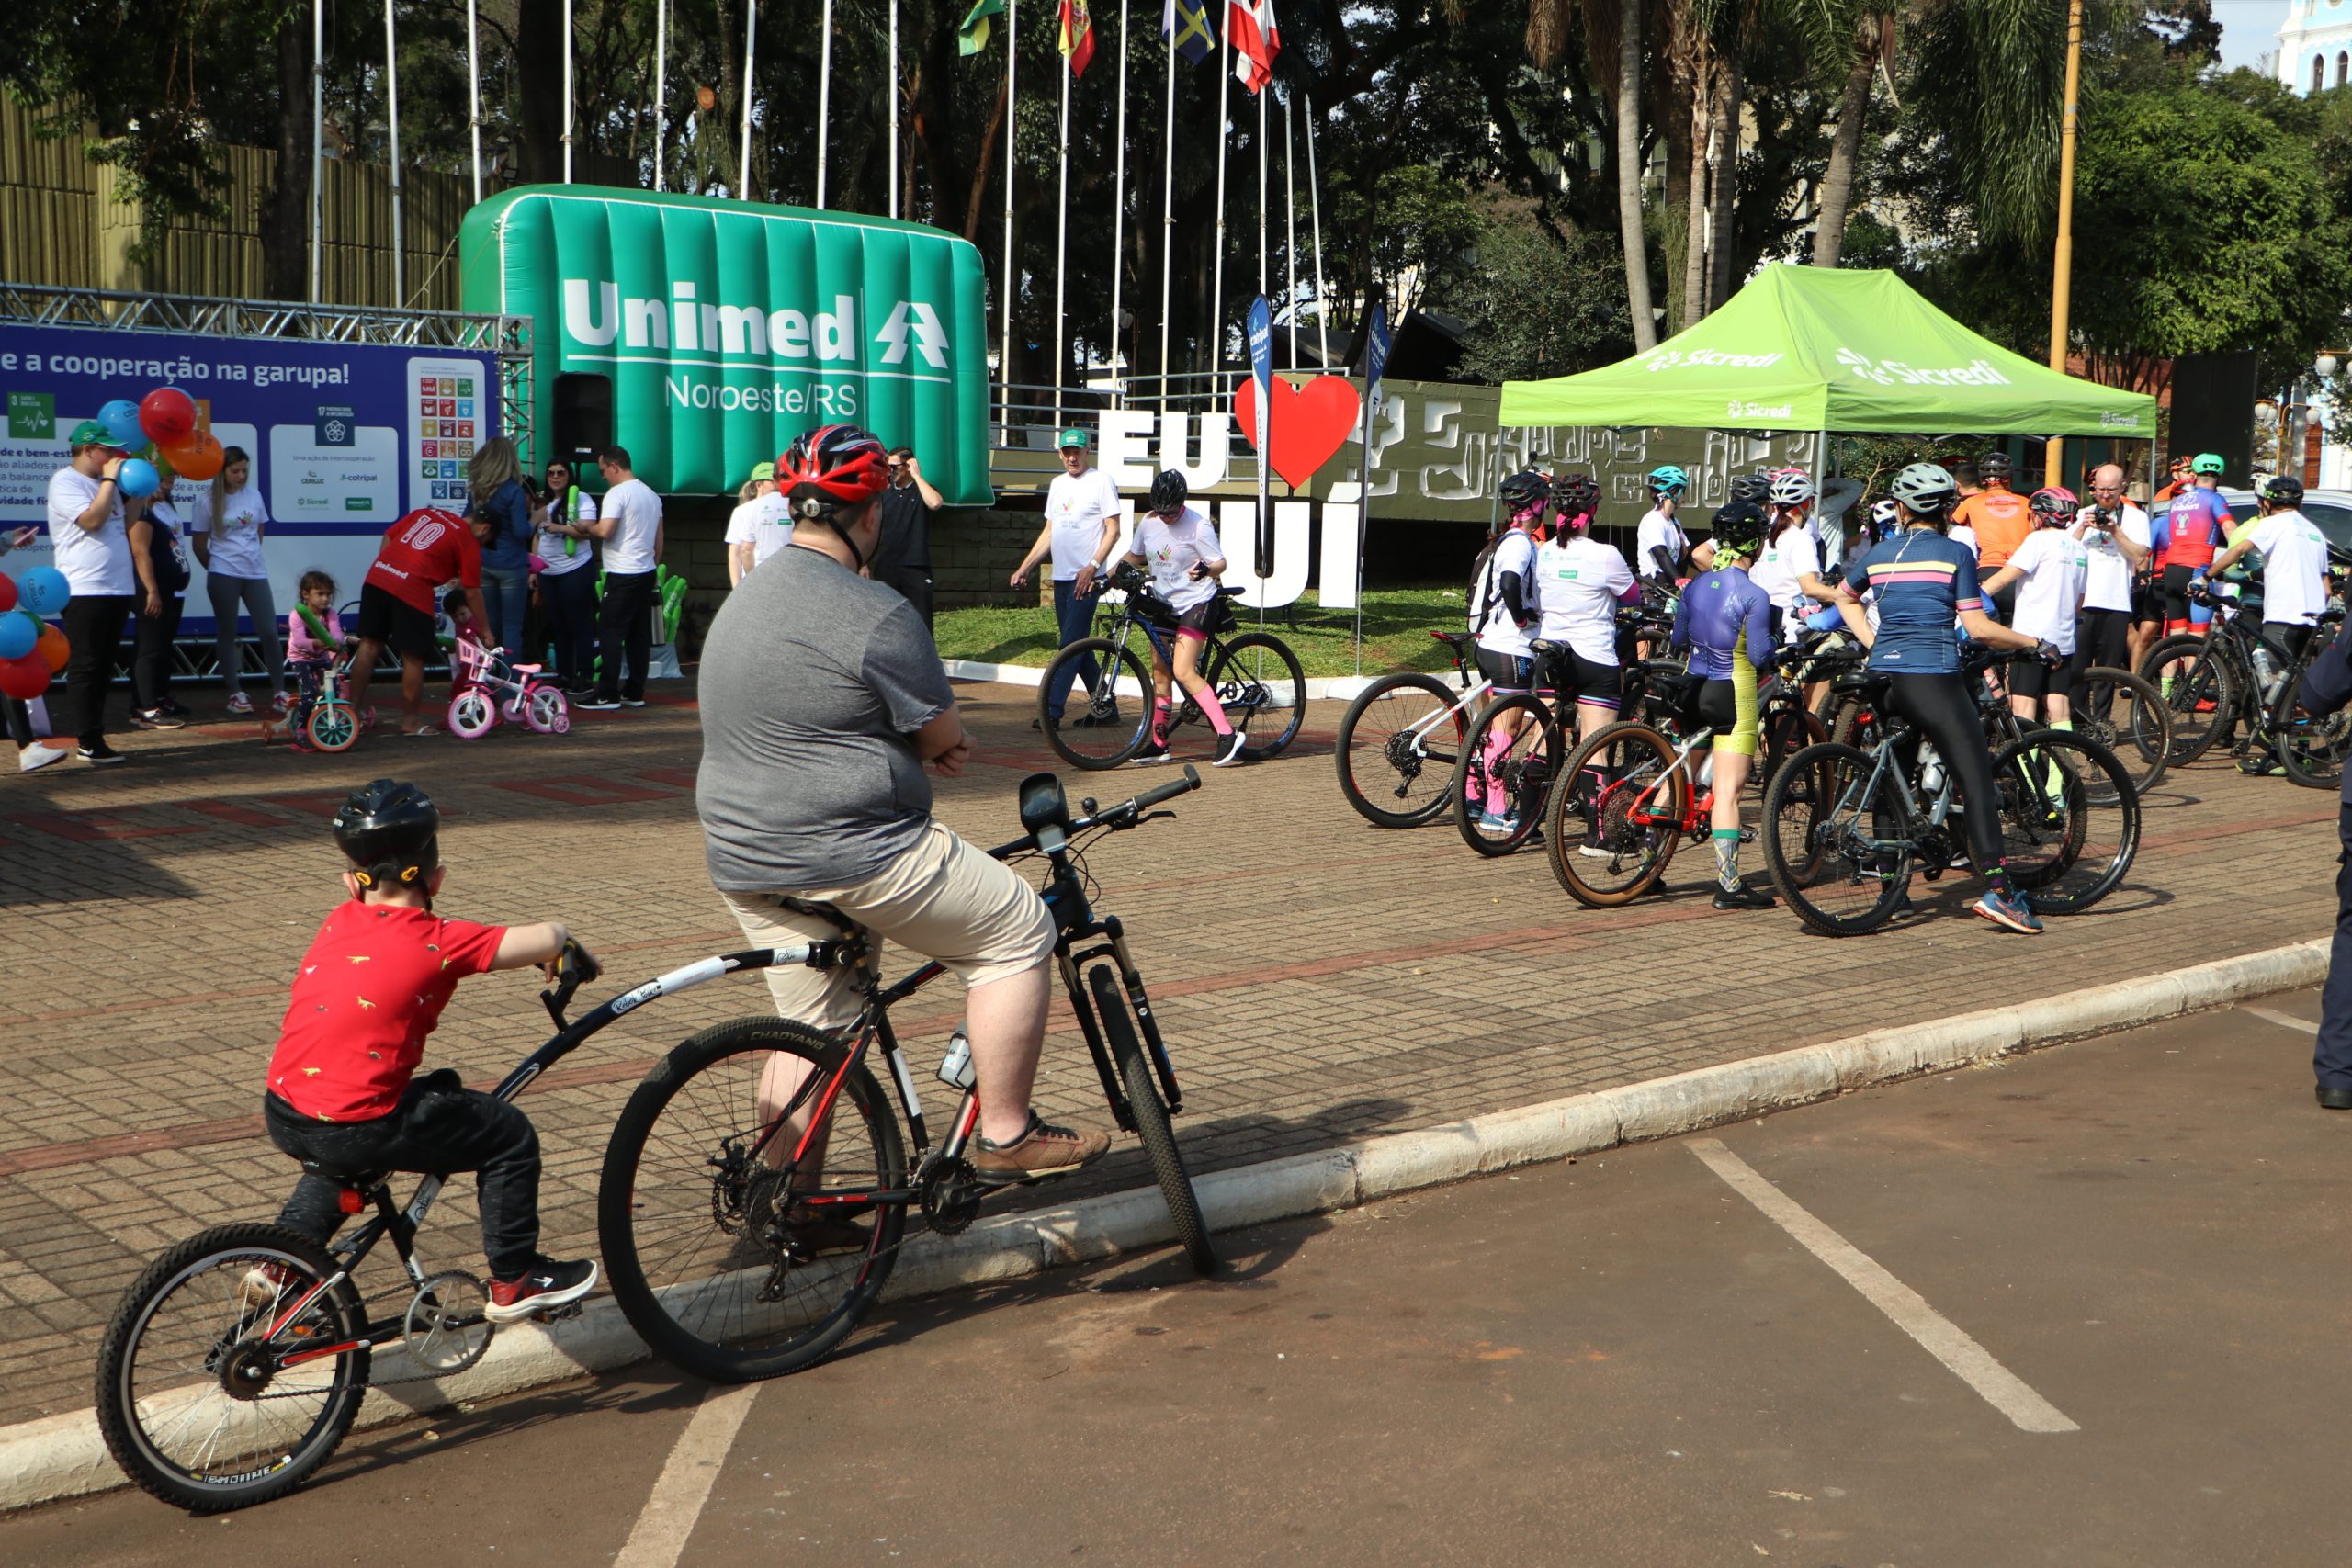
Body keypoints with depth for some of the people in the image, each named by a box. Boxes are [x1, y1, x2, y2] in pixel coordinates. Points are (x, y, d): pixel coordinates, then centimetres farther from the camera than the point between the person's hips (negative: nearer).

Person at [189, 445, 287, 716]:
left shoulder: (253, 494, 7)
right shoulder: (207, 500, -5)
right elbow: (200, 545, 1)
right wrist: (218, 568, 9)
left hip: (256, 573, 3)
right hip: (223, 576, -3)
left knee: (269, 632, 0)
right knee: (227, 633, 5)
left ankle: (279, 692, 8)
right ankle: (235, 693, 11)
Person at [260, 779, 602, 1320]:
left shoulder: (339, 922, 12)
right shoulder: (437, 941, -6)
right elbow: (547, 938, -12)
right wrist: (569, 952, 14)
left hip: (282, 1114, 7)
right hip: (357, 1128, -7)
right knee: (510, 1134, 8)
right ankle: (514, 1282, 18)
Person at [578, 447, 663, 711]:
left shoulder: (617, 493, -12)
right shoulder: (652, 495, 15)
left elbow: (605, 531, -22)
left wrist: (587, 526, -2)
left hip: (622, 574, -9)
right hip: (647, 572, 9)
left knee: (611, 632, -6)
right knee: (639, 634, 9)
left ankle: (608, 695, -8)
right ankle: (634, 693, 11)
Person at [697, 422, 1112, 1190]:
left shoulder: (744, 599, 14)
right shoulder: (874, 614, -16)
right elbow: (944, 736, -9)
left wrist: (923, 743, 14)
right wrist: (938, 738, 14)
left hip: (743, 860, 9)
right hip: (851, 854, -9)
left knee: (811, 1032, 19)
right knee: (1018, 931, 5)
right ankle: (1006, 1135, 6)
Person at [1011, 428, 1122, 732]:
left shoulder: (1101, 481, -5)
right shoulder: (1058, 484, 16)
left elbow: (1113, 530, -9)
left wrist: (1092, 566, -19)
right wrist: (1024, 567, 14)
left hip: (1085, 576, -8)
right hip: (1061, 575, 8)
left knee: (1072, 644, -9)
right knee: (1076, 645, 9)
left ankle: (1051, 711, -12)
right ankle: (1105, 705, 16)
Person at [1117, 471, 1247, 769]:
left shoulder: (1197, 524, -15)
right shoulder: (1148, 521, 2)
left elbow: (1220, 563, -15)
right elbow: (1136, 556, 18)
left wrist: (1206, 570, -36)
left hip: (1195, 604, -7)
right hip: (1163, 604, 7)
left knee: (1184, 672, -18)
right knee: (1159, 673, 9)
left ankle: (1228, 735, -17)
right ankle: (1159, 743, 19)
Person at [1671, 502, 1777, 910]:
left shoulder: (1695, 586, 3)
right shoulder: (1753, 595, -15)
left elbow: (1677, 639, 10)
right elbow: (1759, 654, -16)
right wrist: (1776, 643, 5)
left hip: (1694, 689, 6)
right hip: (1733, 696, -6)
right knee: (1728, 790, -7)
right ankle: (1729, 885, -7)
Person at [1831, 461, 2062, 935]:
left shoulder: (1879, 554, 11)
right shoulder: (1955, 554, -2)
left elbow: (1844, 598, 29)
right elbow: (1978, 628, -6)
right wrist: (2034, 643, 5)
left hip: (1883, 677, 5)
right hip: (1933, 678, -5)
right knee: (1976, 780, -5)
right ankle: (1997, 888, -15)